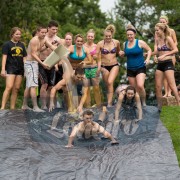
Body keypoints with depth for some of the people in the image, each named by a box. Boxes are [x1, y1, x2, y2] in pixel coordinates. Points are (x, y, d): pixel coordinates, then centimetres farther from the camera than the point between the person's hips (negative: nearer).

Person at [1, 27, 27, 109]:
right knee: (9, 87, -19)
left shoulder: (22, 45, 16)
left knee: (16, 89, 3)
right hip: (10, 68, -6)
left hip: (20, 69, 6)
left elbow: (24, 58, 20)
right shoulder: (7, 44, 1)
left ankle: (12, 108, 7)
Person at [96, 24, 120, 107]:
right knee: (108, 85, 8)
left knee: (110, 82, -22)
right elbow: (96, 56, -3)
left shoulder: (116, 42, -1)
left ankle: (109, 103, -24)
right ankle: (110, 102, 22)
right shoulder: (100, 44, -7)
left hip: (114, 66, -1)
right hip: (104, 66, 1)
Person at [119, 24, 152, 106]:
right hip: (130, 69, 5)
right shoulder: (125, 44, 5)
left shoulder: (140, 42, -8)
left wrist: (148, 58, -12)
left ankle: (144, 102, -4)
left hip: (140, 68, -5)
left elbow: (149, 50, 3)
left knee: (140, 86, -23)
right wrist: (122, 54, -2)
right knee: (134, 89, 8)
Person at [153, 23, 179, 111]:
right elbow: (156, 52, 3)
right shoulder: (157, 40, 10)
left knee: (172, 85, -12)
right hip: (160, 64, 6)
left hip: (168, 63, -6)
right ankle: (159, 107, 13)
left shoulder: (168, 38, -7)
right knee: (158, 87, 5)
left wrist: (164, 55, -17)